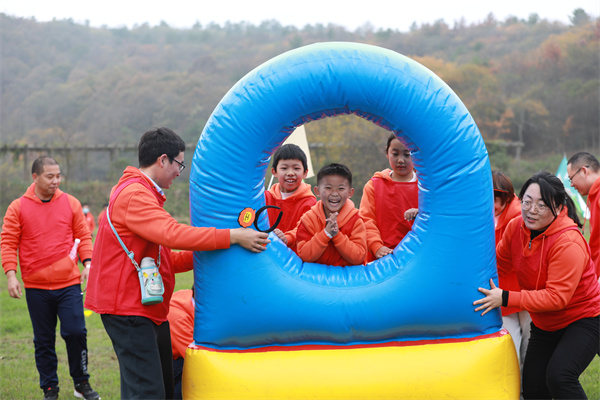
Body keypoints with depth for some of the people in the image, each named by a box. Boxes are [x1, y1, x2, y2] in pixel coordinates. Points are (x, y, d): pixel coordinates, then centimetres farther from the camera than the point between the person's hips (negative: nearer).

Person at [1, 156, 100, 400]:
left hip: (69, 283, 0)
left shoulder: (71, 203, 4)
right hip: (36, 287, 0)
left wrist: (87, 263, -5)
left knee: (75, 332, -6)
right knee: (43, 340, 8)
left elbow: (83, 236, 9)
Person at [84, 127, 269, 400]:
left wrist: (205, 255, 11)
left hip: (148, 310, 11)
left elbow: (166, 260, 20)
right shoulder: (134, 195, -13)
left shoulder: (142, 193, 21)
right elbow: (172, 234, -28)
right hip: (129, 308, -11)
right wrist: (232, 236, -25)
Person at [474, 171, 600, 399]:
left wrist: (506, 298, -34)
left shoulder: (569, 243, -28)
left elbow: (556, 297, -31)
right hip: (544, 324, 7)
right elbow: (499, 262, 6)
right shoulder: (516, 227, -7)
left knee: (559, 376, -27)